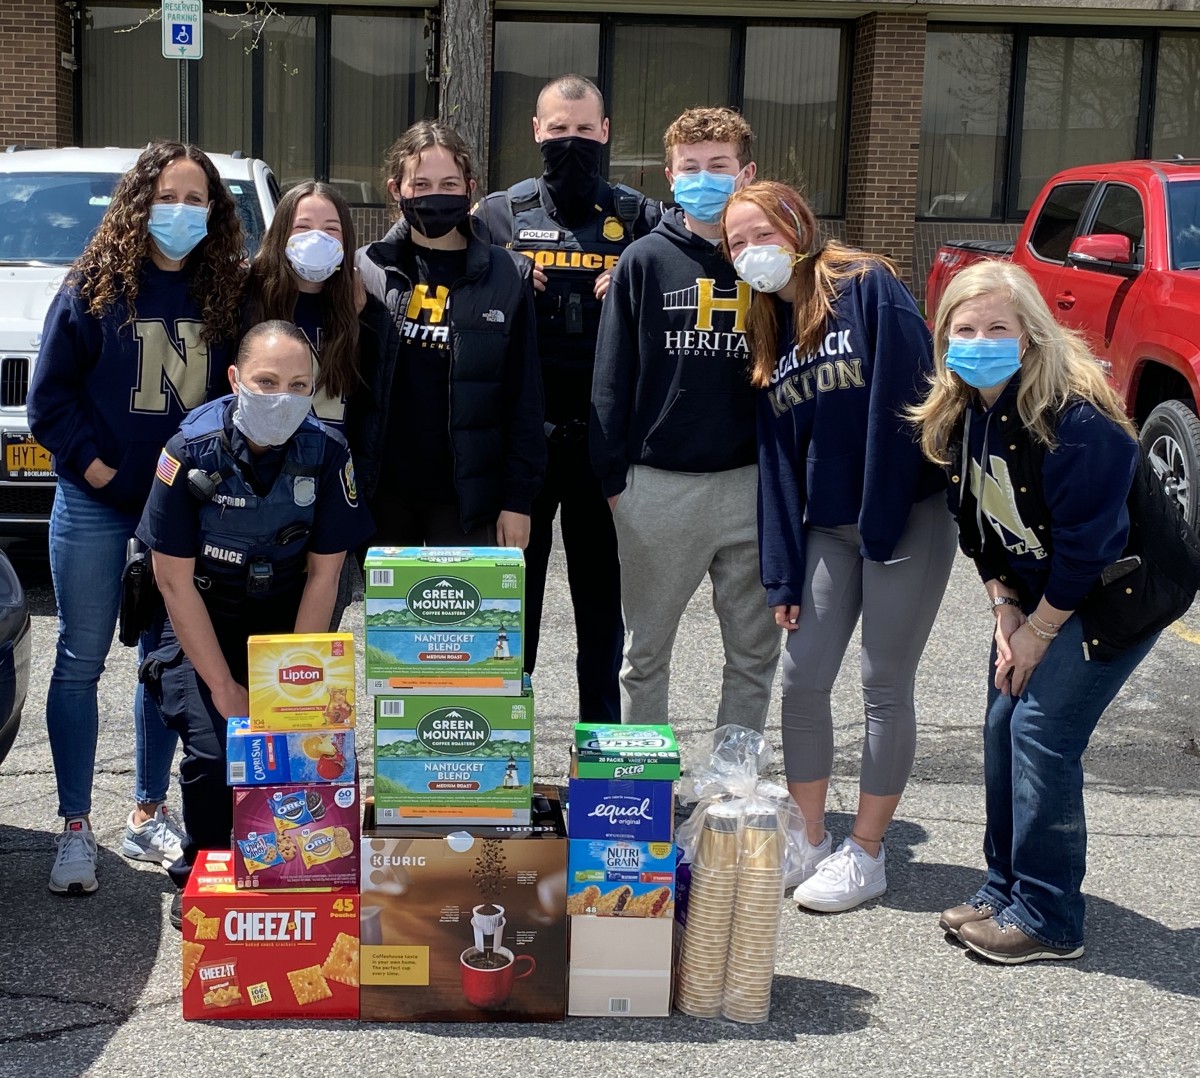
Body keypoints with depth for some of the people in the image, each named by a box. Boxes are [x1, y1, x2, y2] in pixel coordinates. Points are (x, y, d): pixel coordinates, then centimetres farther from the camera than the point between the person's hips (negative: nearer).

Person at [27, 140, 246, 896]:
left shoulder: (225, 294, 3)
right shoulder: (95, 287, -5)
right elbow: (50, 393, -5)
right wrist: (91, 463, -11)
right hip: (97, 506, -3)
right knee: (81, 663, 1)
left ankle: (150, 815, 24)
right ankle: (76, 830, 9)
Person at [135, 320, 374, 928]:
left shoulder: (326, 452, -14)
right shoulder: (191, 451, -19)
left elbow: (323, 574, -7)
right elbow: (175, 580, -15)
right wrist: (224, 688, -18)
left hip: (285, 615, 2)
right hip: (199, 615, -2)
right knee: (213, 748, -21)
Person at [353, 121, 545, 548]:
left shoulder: (506, 279, 0)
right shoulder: (365, 270, 2)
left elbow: (523, 399, 0)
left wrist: (518, 498, -3)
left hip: (467, 495, -1)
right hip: (381, 493, 1)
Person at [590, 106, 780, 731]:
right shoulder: (644, 261, 2)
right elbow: (612, 373, 2)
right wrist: (612, 474, -4)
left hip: (752, 485, 1)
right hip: (658, 486, -1)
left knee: (754, 651, 9)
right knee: (646, 651, 10)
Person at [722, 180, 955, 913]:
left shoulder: (869, 288, -9)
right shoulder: (767, 330, 12)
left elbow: (905, 402, -16)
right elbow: (777, 454, 8)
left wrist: (884, 522, -20)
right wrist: (783, 571, 2)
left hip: (908, 519, -6)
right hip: (826, 528, 6)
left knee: (886, 686, 3)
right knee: (802, 681, 4)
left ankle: (867, 853, 15)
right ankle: (810, 840, 21)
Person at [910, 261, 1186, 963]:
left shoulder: (1075, 421, -29)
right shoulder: (965, 413, -4)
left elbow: (1085, 547, -25)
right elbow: (978, 523, 5)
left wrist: (1038, 633, -16)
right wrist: (1005, 611, -3)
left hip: (1116, 594, -8)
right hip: (1036, 591, 8)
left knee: (1042, 732, -13)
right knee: (1004, 726, 5)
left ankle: (1047, 919, -2)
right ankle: (1005, 889, 21)